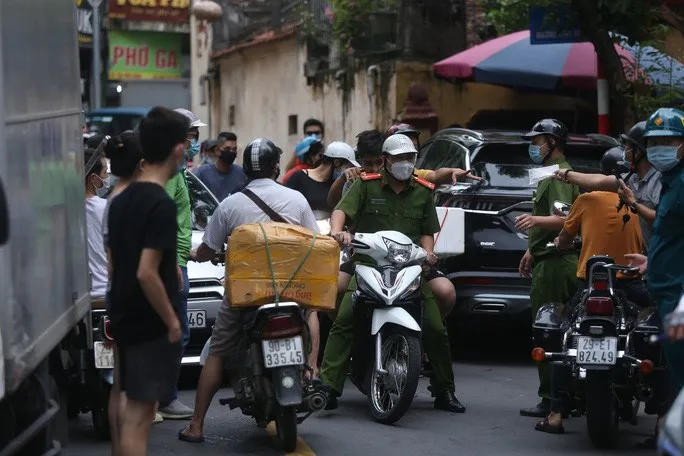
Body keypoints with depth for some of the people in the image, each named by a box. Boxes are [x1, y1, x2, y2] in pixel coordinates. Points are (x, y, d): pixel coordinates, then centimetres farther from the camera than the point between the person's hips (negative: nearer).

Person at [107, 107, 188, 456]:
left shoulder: (120, 201, 7)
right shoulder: (161, 205, -19)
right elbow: (146, 272, -25)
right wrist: (172, 320, -15)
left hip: (124, 316, 9)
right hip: (151, 324, -9)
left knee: (131, 403, 20)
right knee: (139, 412, -5)